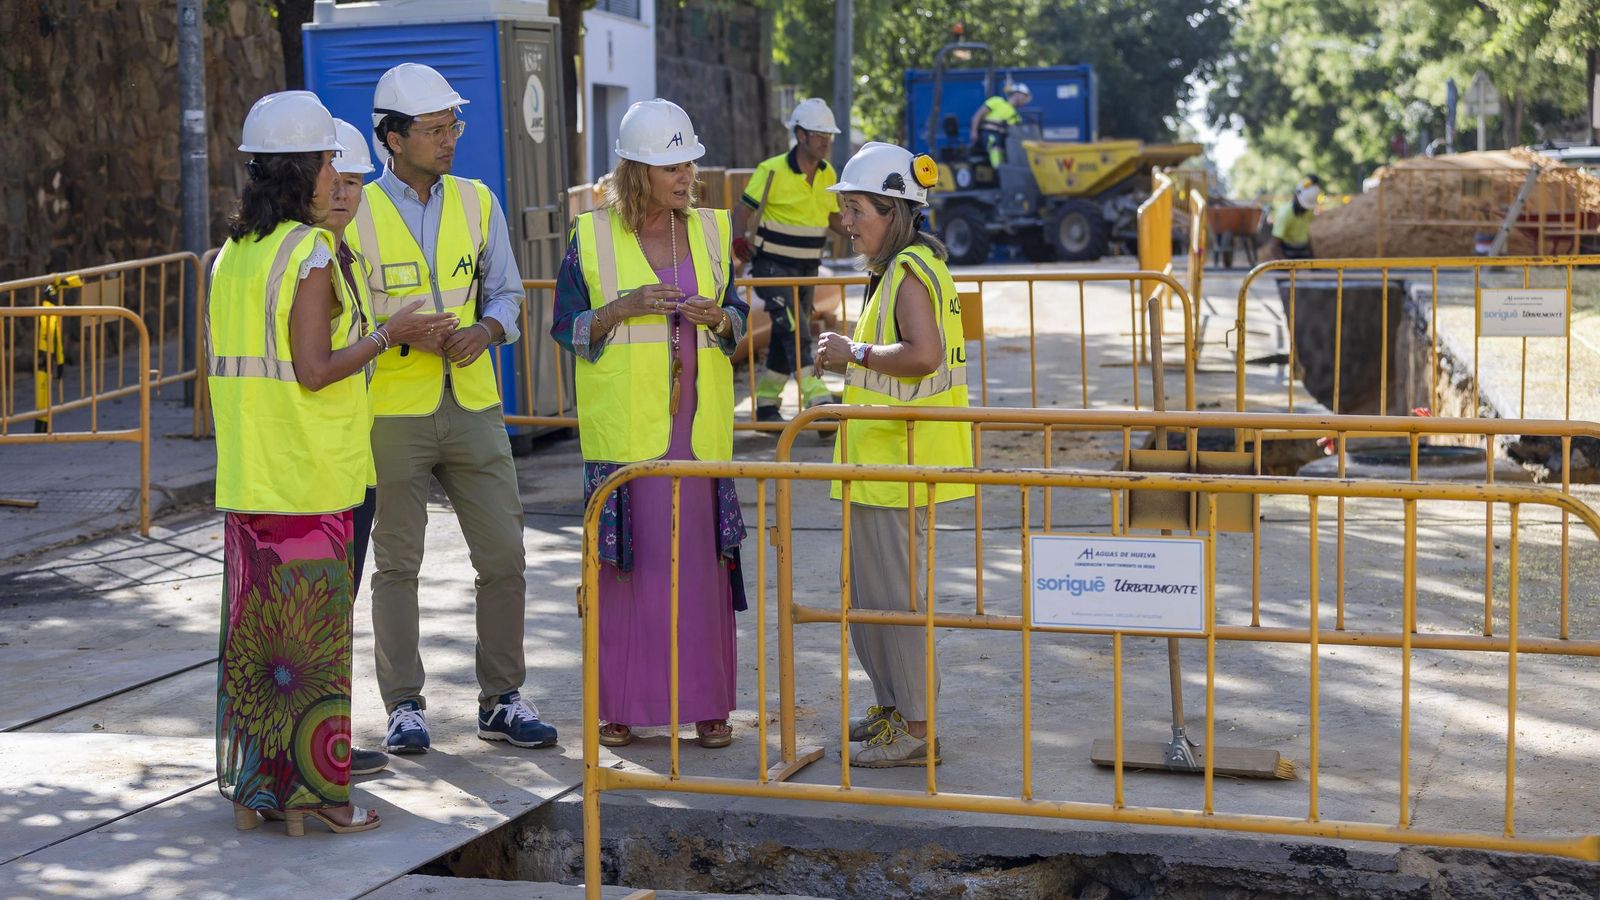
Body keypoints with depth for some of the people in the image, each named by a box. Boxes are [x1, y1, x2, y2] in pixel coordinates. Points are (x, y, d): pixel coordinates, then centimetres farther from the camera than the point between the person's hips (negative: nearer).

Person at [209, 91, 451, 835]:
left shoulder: (231, 253, 10)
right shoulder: (311, 252, -12)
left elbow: (214, 363, 10)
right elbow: (315, 370, -18)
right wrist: (388, 333, -7)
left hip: (246, 477, 7)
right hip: (311, 475, -7)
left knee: (253, 625, 11)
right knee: (311, 629, 0)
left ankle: (251, 785, 17)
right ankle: (310, 788, 6)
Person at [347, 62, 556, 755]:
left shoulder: (477, 203, 7)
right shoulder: (356, 213, -5)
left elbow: (506, 293, 13)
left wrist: (484, 330, -8)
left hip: (474, 407, 4)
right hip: (392, 412, -3)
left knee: (504, 557, 4)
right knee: (397, 563, 4)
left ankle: (501, 702, 16)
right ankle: (404, 706, 15)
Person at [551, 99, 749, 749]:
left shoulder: (710, 231, 9)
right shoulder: (592, 237, 0)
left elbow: (738, 316, 16)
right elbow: (567, 327, 2)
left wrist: (717, 317, -7)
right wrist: (624, 308, -14)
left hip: (697, 423, 3)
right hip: (623, 426, -3)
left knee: (700, 560, 3)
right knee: (624, 561, -1)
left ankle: (706, 702, 11)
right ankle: (619, 703, 9)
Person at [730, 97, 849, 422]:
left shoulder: (827, 174, 7)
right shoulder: (772, 171, -13)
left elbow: (833, 217, 17)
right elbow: (743, 210, -11)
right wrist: (739, 239, -30)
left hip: (807, 270, 7)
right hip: (773, 267, -7)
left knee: (786, 336, 13)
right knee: (796, 330, -19)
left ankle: (766, 404, 23)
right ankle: (816, 396, -27)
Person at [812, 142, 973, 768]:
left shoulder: (909, 272, -16)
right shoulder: (906, 267, 17)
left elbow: (923, 354, -31)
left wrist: (856, 352, -20)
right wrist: (853, 358, 14)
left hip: (896, 463, -11)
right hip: (881, 458, 11)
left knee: (889, 593, -5)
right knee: (866, 592, 18)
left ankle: (916, 729, 2)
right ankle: (893, 709, 29)